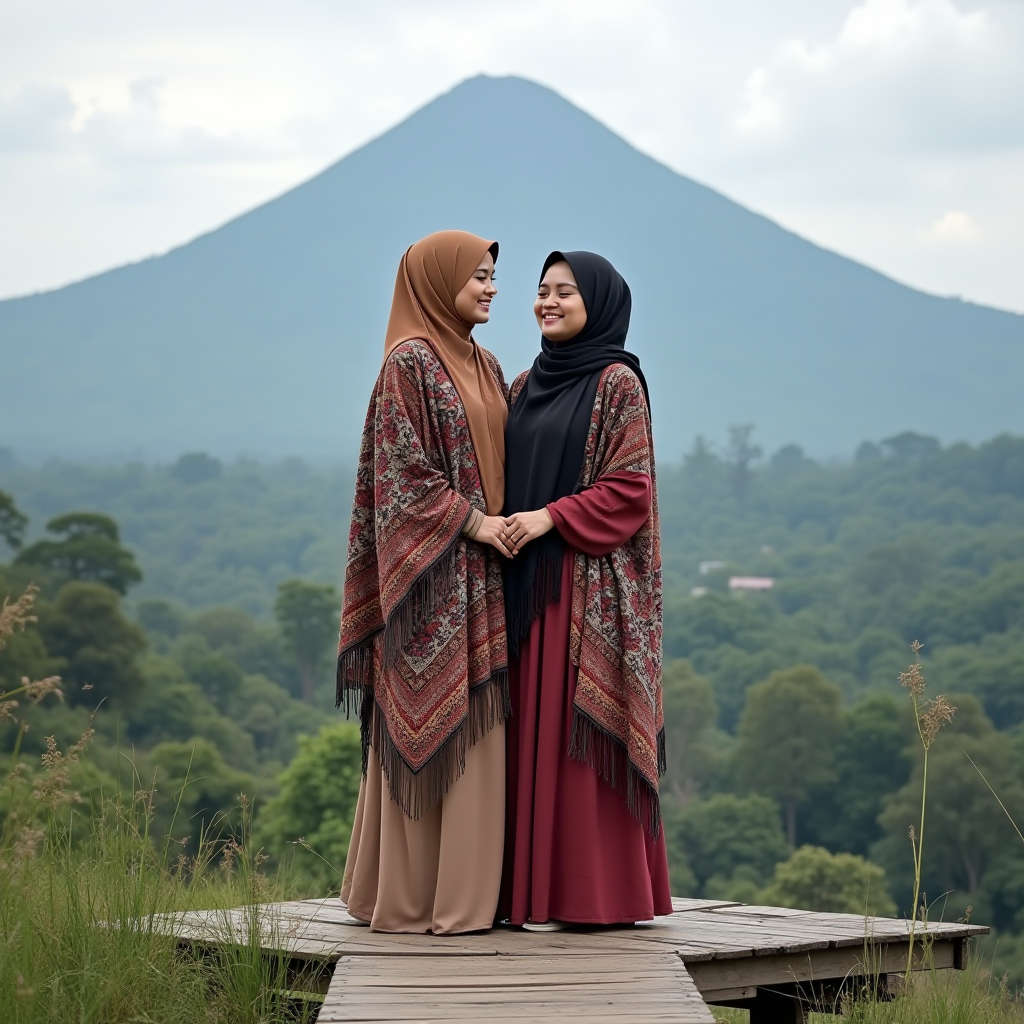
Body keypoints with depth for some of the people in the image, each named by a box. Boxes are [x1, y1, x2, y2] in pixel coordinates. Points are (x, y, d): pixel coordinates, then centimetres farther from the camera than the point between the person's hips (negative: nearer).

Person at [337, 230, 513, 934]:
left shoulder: (485, 367, 16)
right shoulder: (409, 363, -9)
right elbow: (402, 468, -15)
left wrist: (510, 523, 5)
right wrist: (473, 522, -16)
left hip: (482, 576, 8)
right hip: (432, 572, -8)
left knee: (476, 727, 7)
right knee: (429, 719, -6)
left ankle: (464, 889, 11)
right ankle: (411, 897, -2)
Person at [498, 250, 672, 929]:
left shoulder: (617, 382, -6)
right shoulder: (527, 386, 16)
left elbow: (629, 485, -12)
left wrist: (551, 517, -18)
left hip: (589, 582, -7)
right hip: (527, 580, 7)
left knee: (578, 727, -7)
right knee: (534, 729, 6)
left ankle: (598, 891, -2)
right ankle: (534, 884, 9)